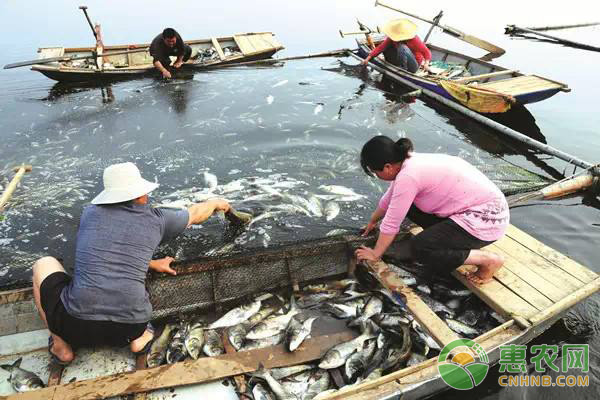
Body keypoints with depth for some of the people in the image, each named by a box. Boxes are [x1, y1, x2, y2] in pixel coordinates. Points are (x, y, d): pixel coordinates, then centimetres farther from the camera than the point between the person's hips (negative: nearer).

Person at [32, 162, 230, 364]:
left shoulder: (90, 212, 7)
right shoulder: (156, 219, 3)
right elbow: (195, 213, 23)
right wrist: (216, 202, 45)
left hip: (75, 325, -1)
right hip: (129, 329, 1)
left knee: (44, 264, 25)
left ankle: (61, 345, 18)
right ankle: (138, 336, 14)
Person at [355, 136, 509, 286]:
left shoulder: (408, 176, -25)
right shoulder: (409, 162, 3)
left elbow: (391, 224, -16)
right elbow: (389, 199, 20)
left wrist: (375, 254, -1)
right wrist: (372, 222, 35)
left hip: (486, 218, -9)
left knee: (418, 249, -15)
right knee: (407, 204, 8)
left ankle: (488, 259, -5)